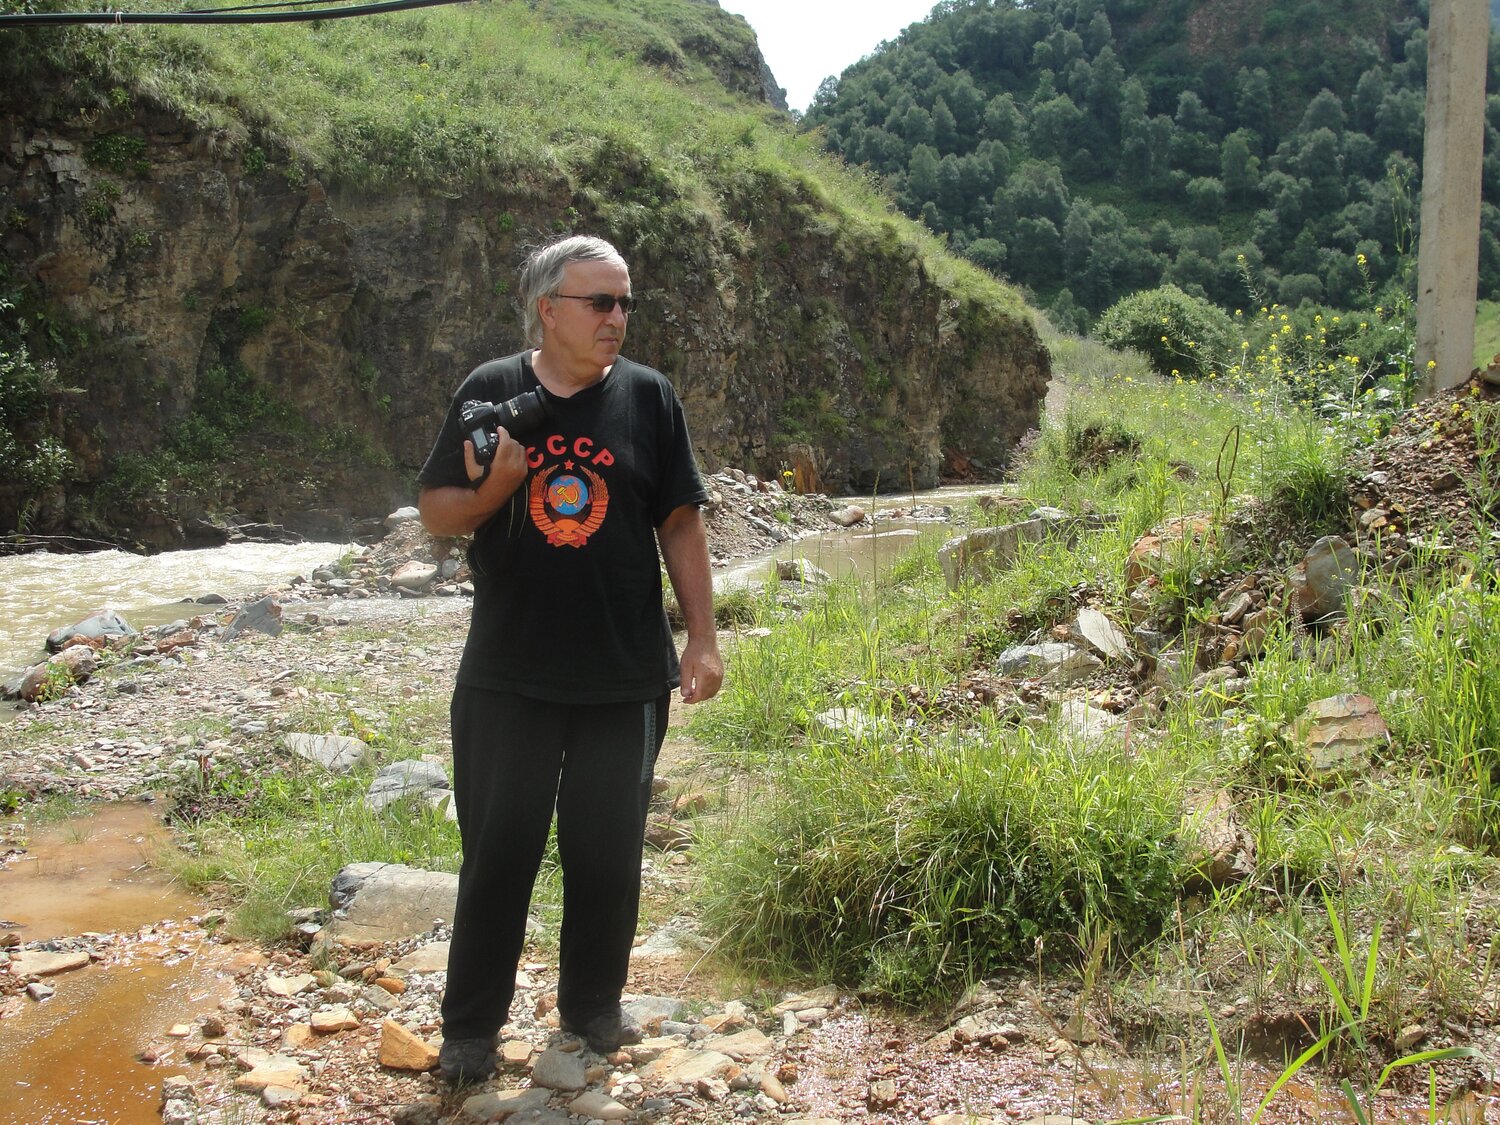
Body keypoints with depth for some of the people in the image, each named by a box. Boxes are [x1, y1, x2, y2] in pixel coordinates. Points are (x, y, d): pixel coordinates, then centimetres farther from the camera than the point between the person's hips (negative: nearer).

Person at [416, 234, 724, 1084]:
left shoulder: (648, 396, 2)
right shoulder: (491, 391, 1)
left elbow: (681, 524, 3)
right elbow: (436, 512, 5)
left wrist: (703, 638, 0)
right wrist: (493, 489, -16)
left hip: (627, 677, 1)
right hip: (509, 676, 0)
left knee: (607, 852, 11)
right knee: (498, 852, 6)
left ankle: (593, 1006, 31)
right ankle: (472, 1026, 22)